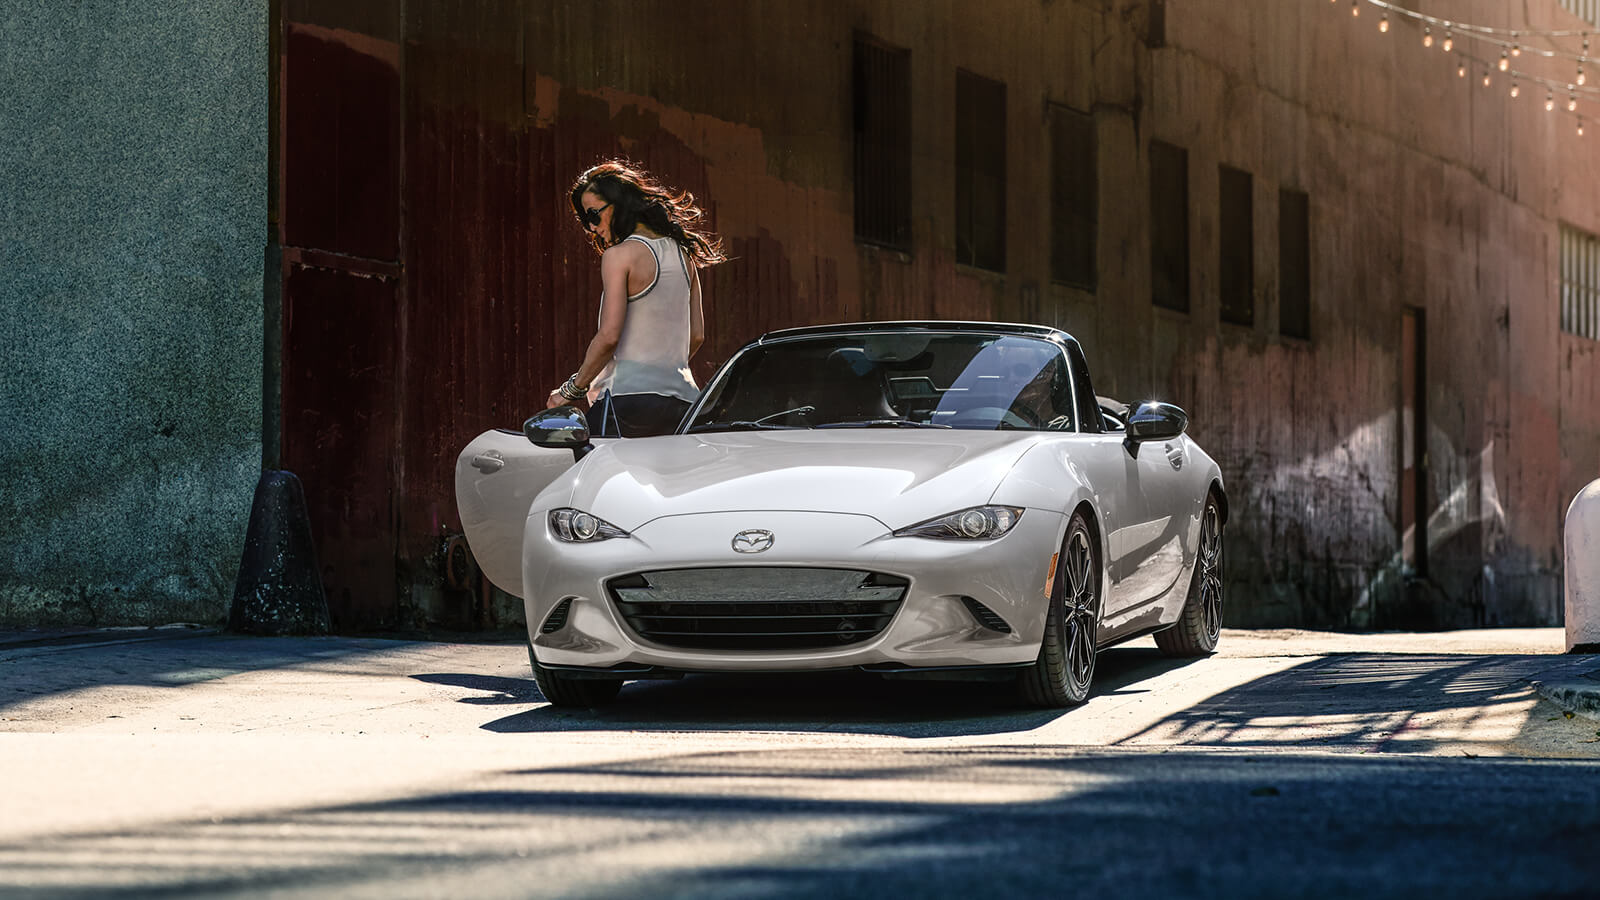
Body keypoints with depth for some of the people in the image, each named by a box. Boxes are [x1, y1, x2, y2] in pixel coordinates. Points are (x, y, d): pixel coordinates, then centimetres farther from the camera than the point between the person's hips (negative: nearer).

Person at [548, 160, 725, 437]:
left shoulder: (619, 255, -6)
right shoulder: (683, 253, 15)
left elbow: (608, 337, -12)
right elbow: (697, 336, 18)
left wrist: (571, 390, -2)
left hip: (629, 398, -7)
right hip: (683, 397, 7)